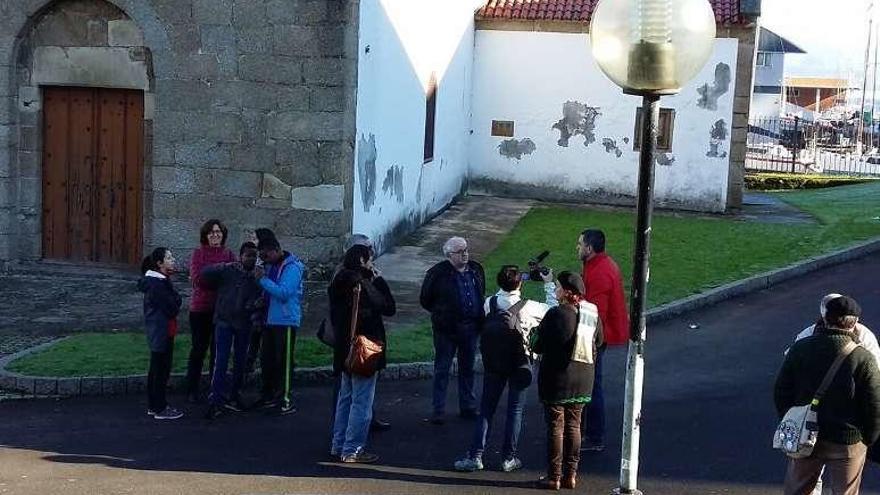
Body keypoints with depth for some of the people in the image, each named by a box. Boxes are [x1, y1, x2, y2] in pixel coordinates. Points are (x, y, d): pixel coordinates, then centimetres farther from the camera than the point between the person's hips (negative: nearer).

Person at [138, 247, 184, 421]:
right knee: (161, 370, -3)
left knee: (156, 369, 16)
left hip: (157, 333, 10)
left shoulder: (157, 281, 13)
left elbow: (175, 301, 12)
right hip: (162, 333, -10)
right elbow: (172, 308, -20)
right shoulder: (158, 284, -19)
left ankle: (153, 406, 25)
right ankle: (160, 409, 4)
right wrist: (176, 301, -3)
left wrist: (175, 301, -7)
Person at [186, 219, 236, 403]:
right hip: (201, 308, -2)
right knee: (199, 348, 5)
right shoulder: (198, 254, -2)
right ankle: (193, 391, 14)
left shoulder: (229, 255, 5)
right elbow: (196, 279, -14)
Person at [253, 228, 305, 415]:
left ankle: (285, 398, 0)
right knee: (267, 360, 12)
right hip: (270, 320, 9)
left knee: (284, 361, -5)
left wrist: (263, 279, -22)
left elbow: (284, 293, -24)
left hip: (286, 321, -9)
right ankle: (269, 396, 22)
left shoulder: (292, 267, -13)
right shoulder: (271, 266, 13)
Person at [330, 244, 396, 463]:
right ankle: (352, 450, 1)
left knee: (345, 398, 18)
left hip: (344, 350, 9)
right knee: (362, 402, -2)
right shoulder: (363, 285, -18)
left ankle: (338, 445, 24)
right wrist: (379, 280, -5)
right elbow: (389, 308, -12)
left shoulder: (339, 284, 7)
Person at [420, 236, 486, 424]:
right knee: (442, 370, 2)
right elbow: (425, 300, -1)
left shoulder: (476, 270, 5)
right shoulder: (438, 273, -11)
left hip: (471, 327, 5)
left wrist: (478, 316, 13)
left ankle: (468, 407, 25)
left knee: (468, 368, 15)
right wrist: (441, 314, 2)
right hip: (447, 329, -5)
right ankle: (438, 411, 8)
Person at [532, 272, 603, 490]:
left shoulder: (556, 314, -18)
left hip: (557, 379, -5)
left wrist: (535, 340, 9)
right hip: (583, 380, 5)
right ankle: (570, 474, 18)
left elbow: (539, 346, -13)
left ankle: (554, 477, 8)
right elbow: (599, 341, 13)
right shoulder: (592, 313, 0)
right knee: (573, 426, 13)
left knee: (555, 427, 3)